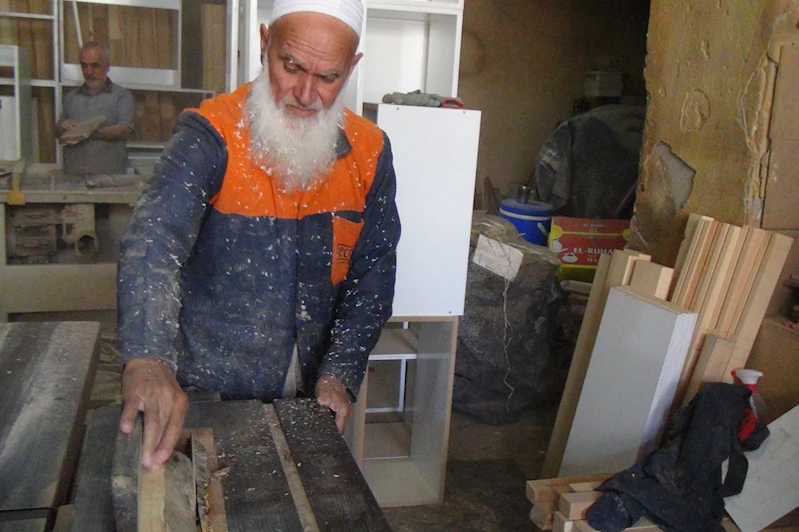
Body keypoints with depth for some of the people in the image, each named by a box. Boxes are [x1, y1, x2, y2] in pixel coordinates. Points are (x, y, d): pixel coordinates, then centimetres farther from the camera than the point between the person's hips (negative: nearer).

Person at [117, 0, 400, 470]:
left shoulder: (369, 153, -4)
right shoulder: (212, 134, -16)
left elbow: (373, 273, -1)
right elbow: (154, 239, -31)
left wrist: (341, 373, -11)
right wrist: (148, 359, -48)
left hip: (311, 393, 4)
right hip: (208, 393, -3)